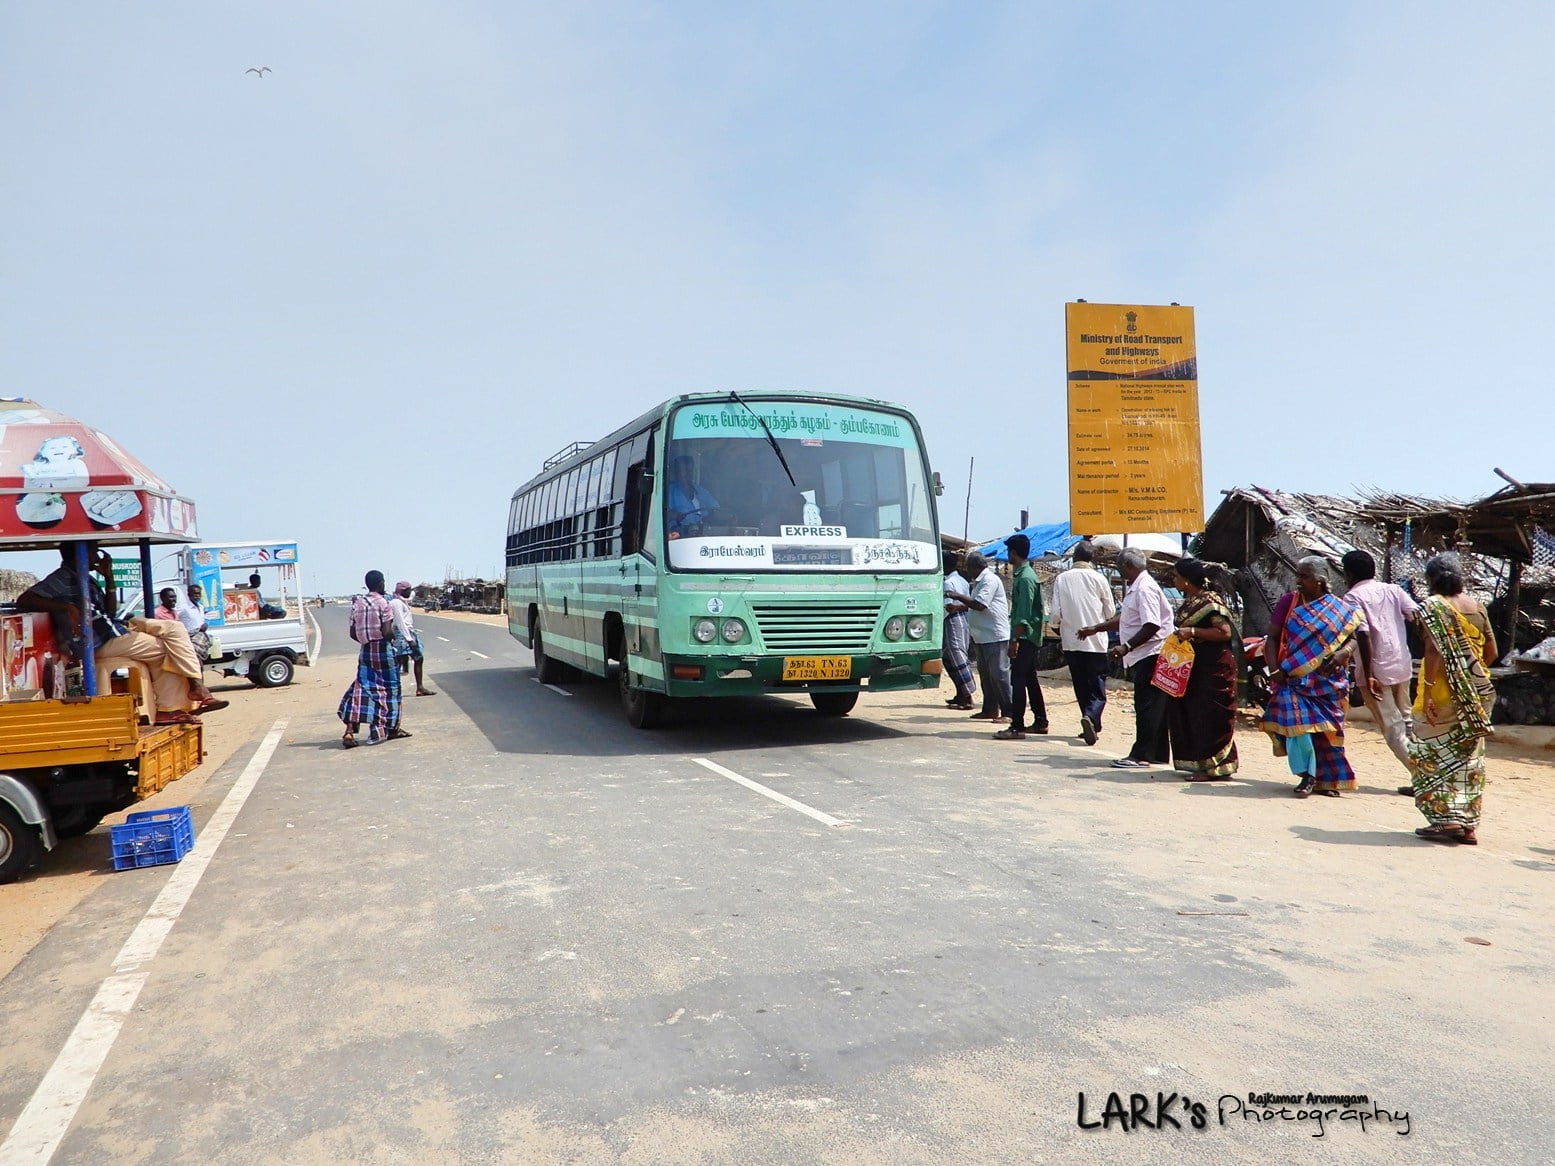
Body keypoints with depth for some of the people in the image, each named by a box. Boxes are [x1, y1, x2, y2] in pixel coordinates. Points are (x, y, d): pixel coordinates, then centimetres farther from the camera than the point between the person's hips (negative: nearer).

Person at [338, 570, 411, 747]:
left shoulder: (357, 603, 6)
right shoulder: (383, 603, -11)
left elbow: (353, 633, 7)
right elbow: (387, 632, -18)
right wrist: (394, 639, 2)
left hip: (365, 651, 5)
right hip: (383, 650, -5)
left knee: (361, 689, 3)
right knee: (389, 689, 10)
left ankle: (349, 732, -10)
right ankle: (392, 729, 20)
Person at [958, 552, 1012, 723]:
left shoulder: (989, 580, -14)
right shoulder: (979, 581, 18)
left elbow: (980, 605, -23)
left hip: (995, 636, -11)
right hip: (982, 636, 11)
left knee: (999, 673, -9)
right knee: (985, 673, 14)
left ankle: (1008, 712, -7)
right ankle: (990, 709, 21)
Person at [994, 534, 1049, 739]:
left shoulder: (1025, 578, -16)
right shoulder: (1023, 575, 15)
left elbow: (1023, 614, -21)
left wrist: (1015, 640, -22)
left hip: (1024, 637, -10)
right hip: (1030, 637, 10)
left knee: (1018, 680, -8)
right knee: (1030, 679, 15)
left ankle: (1017, 726, -7)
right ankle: (1040, 721, 22)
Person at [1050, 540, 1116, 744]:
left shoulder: (1061, 579, 0)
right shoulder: (1098, 578, -4)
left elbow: (1056, 613, -2)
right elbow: (1111, 612, 3)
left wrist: (1059, 627, 18)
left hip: (1071, 641, 2)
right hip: (1096, 641, -2)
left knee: (1081, 687, 14)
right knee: (1097, 689, -1)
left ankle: (1092, 724, 20)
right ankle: (1091, 717, -24)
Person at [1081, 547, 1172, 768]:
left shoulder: (1145, 589, -16)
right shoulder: (1135, 588, 17)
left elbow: (1151, 626, -24)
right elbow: (1123, 619, 27)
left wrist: (1126, 647, -25)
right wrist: (1096, 629, 30)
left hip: (1150, 655, -10)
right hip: (1144, 656, 10)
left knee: (1147, 707, -6)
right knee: (1152, 708, 13)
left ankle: (1141, 755, -3)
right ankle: (1158, 754, 19)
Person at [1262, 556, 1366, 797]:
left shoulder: (1340, 609, 3)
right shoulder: (1289, 601, 2)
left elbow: (1355, 636, 2)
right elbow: (1272, 637, 1)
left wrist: (1343, 653, -21)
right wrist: (1275, 669, -11)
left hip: (1327, 681, 1)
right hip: (1294, 678, -1)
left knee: (1327, 728, 7)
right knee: (1297, 721, -16)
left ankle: (1326, 780, 21)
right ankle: (1307, 775, -5)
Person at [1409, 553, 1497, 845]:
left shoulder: (1433, 605, -7)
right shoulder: (1476, 605, 10)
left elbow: (1434, 649, -18)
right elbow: (1491, 652, 12)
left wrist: (1427, 689, -19)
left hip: (1444, 692, -6)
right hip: (1477, 696, 6)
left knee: (1435, 753, 3)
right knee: (1469, 756, 11)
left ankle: (1446, 819, -1)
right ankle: (1468, 824, 14)